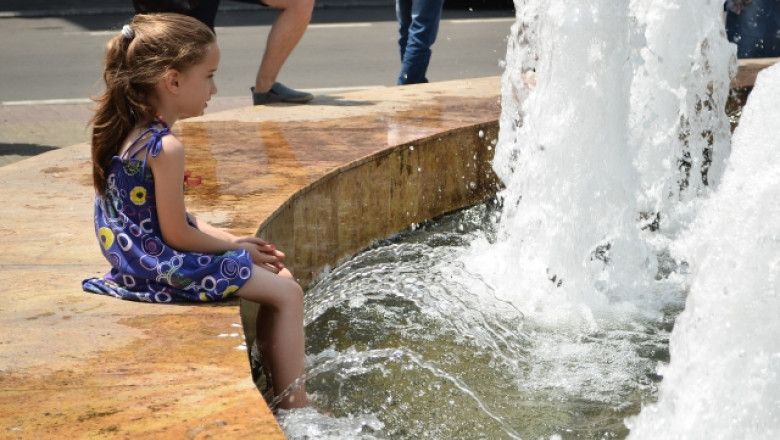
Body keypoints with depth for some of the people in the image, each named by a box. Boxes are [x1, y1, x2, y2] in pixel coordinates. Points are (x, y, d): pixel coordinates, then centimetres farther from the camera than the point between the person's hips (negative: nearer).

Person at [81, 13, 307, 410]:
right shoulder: (165, 149, -24)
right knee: (287, 293, -4)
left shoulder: (124, 134, 7)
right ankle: (293, 406, -1)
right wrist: (235, 247, -5)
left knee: (279, 277, 18)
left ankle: (280, 388, 19)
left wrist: (233, 240, 8)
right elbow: (177, 234, -20)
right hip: (164, 267, -10)